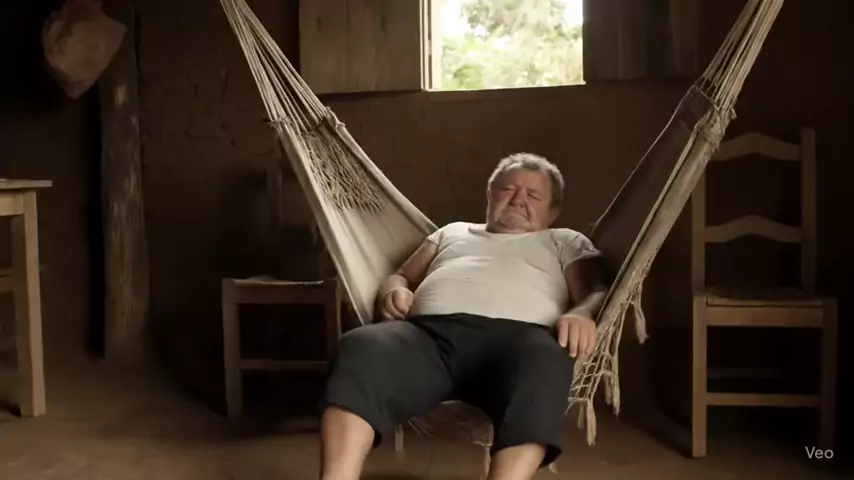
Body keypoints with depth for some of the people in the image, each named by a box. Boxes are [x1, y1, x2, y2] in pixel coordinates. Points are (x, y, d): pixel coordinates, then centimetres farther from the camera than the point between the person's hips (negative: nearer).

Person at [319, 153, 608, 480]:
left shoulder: (565, 242, 32)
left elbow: (597, 292, 16)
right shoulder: (453, 231, 40)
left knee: (544, 362, -40)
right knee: (362, 347, -32)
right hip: (429, 331, 2)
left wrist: (581, 315, -10)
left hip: (515, 336, -2)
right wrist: (394, 292, 7)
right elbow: (401, 277, 34)